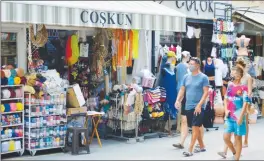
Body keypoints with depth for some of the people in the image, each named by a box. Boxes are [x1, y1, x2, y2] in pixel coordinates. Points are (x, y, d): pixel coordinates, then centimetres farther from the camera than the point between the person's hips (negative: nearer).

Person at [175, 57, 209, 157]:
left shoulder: (203, 77, -7)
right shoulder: (186, 77, 9)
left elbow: (206, 92, -11)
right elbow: (182, 90, 12)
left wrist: (199, 105, -19)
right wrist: (178, 100, -4)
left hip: (198, 107, -6)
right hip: (188, 106, 6)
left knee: (195, 127, -8)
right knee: (196, 128, 15)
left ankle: (190, 150, -9)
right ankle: (202, 146, 30)